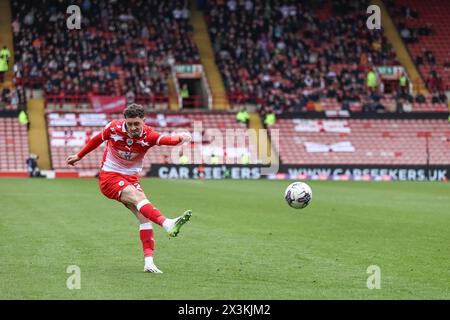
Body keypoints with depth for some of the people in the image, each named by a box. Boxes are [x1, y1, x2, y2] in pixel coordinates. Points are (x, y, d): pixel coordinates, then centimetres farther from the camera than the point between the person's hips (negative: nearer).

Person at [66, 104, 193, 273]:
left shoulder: (148, 135, -11)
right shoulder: (114, 128, -11)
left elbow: (167, 139, -31)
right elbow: (97, 140, 9)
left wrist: (180, 138, -54)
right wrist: (79, 156, 20)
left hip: (130, 179, 4)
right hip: (109, 177, -4)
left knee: (144, 216, -12)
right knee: (138, 197, -30)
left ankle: (149, 262, -13)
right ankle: (168, 224, -53)